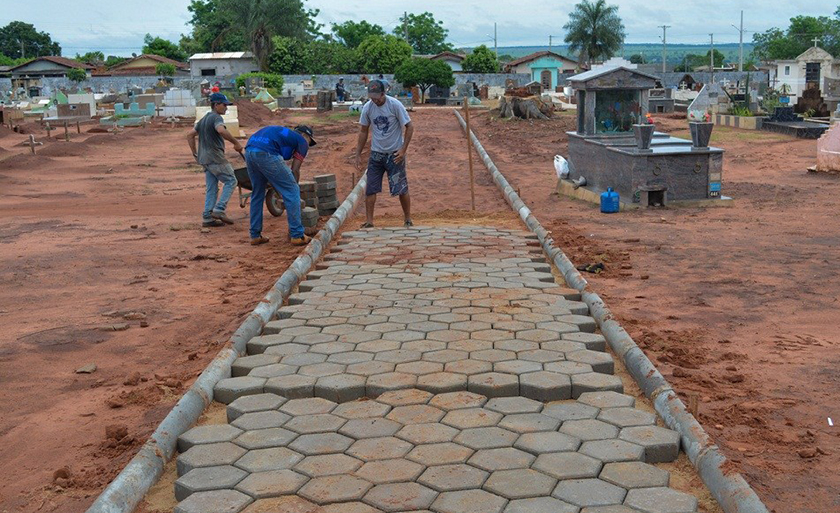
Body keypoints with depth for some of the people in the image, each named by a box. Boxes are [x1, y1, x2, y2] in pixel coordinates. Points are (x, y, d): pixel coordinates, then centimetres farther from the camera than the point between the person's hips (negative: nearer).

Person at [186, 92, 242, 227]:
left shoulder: (203, 119, 20)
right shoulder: (216, 118, -9)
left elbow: (190, 135, 22)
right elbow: (221, 130, -31)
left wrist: (195, 153, 21)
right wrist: (236, 143, -25)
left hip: (204, 159, 9)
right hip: (215, 157, -9)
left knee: (211, 188, 9)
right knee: (231, 180, -3)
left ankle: (207, 217, 5)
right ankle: (219, 210, -12)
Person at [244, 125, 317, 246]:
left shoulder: (285, 134, 37)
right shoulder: (302, 141, 17)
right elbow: (295, 170, 9)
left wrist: (280, 193, 37)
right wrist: (293, 188, 23)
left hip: (249, 151, 8)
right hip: (266, 154, -8)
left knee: (257, 194, 23)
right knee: (291, 192, 4)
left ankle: (255, 236, 27)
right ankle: (297, 235, 5)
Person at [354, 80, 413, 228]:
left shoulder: (395, 105, -14)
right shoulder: (367, 108, -2)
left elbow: (409, 127, -9)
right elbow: (363, 131, 9)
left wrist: (403, 149, -15)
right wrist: (358, 154, 7)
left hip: (395, 154, -4)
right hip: (376, 154, 4)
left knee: (401, 188, 2)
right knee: (370, 188, 0)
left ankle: (408, 220, 16)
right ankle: (369, 222, 5)